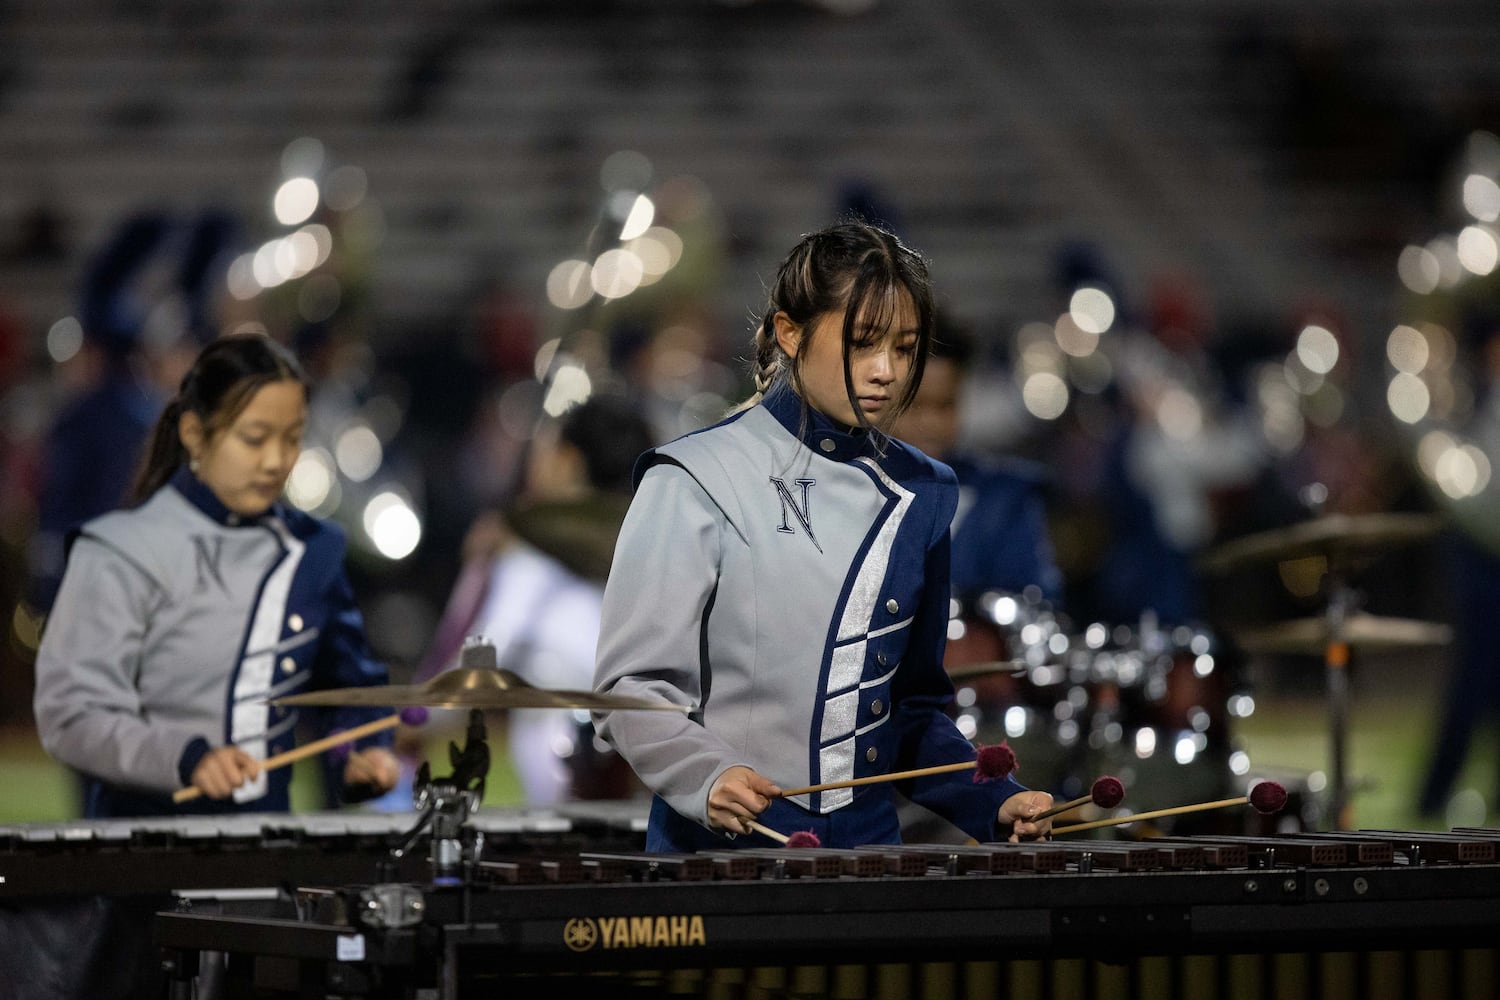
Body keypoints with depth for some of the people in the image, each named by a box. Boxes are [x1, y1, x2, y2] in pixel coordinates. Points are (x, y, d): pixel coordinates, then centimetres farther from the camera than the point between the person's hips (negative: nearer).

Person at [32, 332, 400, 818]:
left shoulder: (310, 553, 11)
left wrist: (366, 751, 2)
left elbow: (348, 682, 23)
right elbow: (70, 716, -12)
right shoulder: (122, 553, -6)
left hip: (267, 832, 5)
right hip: (140, 830, -5)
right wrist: (185, 757, -25)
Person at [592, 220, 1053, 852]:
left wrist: (993, 803, 6)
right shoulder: (696, 484, -4)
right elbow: (631, 686, -6)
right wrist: (706, 775, -23)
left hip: (868, 848, 5)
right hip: (718, 849, -5)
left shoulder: (920, 494, 13)